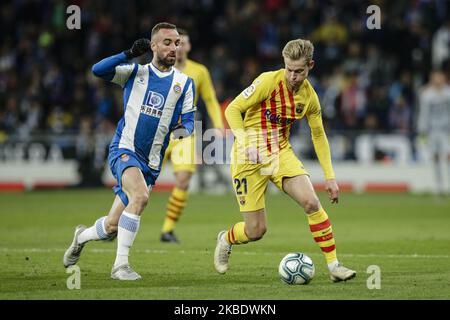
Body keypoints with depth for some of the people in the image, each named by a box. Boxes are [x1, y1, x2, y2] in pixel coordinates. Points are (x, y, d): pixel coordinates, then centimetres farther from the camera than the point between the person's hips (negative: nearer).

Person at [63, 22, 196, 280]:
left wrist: (183, 129, -18)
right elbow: (98, 70, -10)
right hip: (124, 150, -3)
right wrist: (130, 54, -21)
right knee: (141, 195, -33)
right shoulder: (135, 73, 3)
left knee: (112, 227, 4)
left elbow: (188, 119, 5)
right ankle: (121, 264, -25)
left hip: (151, 162, 3)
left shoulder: (184, 83, 7)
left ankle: (82, 236, 39)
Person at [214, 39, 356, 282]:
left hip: (281, 153, 4)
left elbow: (318, 136, 12)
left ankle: (333, 265, -11)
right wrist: (245, 143, -29)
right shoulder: (269, 81, -17)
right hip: (250, 157, -4)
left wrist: (330, 176, 8)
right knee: (256, 231, -4)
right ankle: (225, 240, 32)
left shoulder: (309, 96, 0)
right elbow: (232, 110, -16)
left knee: (311, 202, -20)